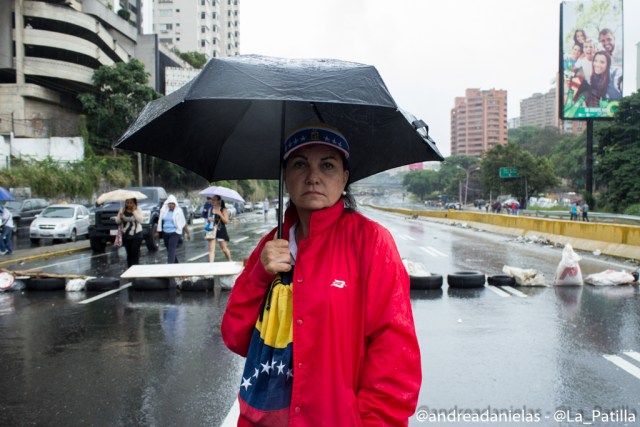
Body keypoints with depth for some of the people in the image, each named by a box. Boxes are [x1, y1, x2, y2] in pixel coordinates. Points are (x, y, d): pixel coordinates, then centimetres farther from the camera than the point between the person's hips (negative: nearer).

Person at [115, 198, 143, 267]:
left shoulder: (138, 210, -2)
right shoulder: (122, 210, 6)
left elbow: (140, 220, -15)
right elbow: (117, 222, 6)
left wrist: (134, 211, -17)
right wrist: (120, 217, -15)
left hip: (136, 235, -3)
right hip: (126, 235, 3)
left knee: (135, 252, -9)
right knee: (129, 253, 6)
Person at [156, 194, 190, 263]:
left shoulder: (178, 211, -5)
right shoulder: (163, 210, 5)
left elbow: (184, 223, -2)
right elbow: (160, 221, 13)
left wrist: (188, 233, -1)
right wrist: (157, 231, 13)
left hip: (175, 233, -5)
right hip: (165, 233, 5)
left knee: (171, 250, -15)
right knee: (169, 250, 14)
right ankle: (176, 263, 33)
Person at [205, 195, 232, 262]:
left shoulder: (224, 210, -4)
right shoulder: (210, 209, 9)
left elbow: (226, 221, -9)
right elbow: (208, 218, 17)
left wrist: (220, 214, -20)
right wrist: (208, 219, -6)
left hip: (221, 230, -3)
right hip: (212, 230, 3)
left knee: (224, 248, 5)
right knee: (211, 249, -5)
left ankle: (230, 261, 27)